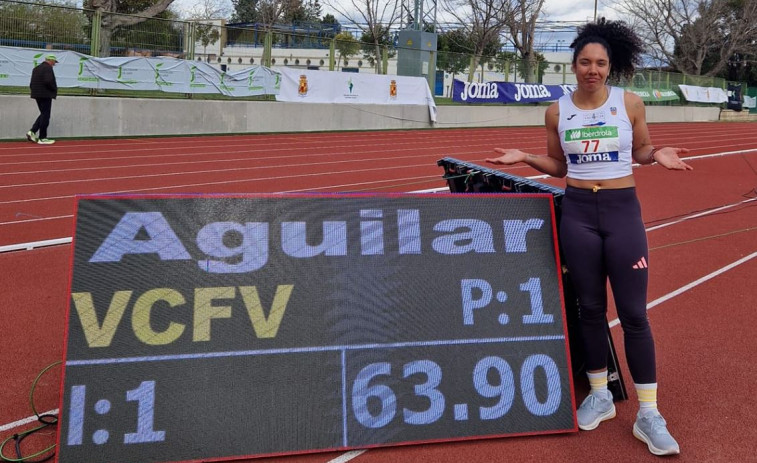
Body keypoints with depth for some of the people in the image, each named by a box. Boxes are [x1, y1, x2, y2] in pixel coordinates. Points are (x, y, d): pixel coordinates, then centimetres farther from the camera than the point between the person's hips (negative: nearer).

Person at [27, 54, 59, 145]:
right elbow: (48, 81, -25)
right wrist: (54, 89, -9)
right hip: (46, 95, -9)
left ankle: (32, 132, 9)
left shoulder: (36, 68, 15)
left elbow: (31, 83, 14)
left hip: (37, 94, 9)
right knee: (45, 116, -2)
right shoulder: (48, 68, -13)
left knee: (43, 114, 18)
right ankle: (42, 138, 1)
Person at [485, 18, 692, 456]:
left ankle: (649, 414, 12)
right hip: (577, 212, 2)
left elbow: (641, 149, 10)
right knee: (590, 308, 10)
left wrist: (658, 155, -12)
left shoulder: (630, 103, -3)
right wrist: (524, 158, -5)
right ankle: (600, 395, 29)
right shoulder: (557, 111, 1)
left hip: (623, 210, -1)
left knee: (634, 313, 0)